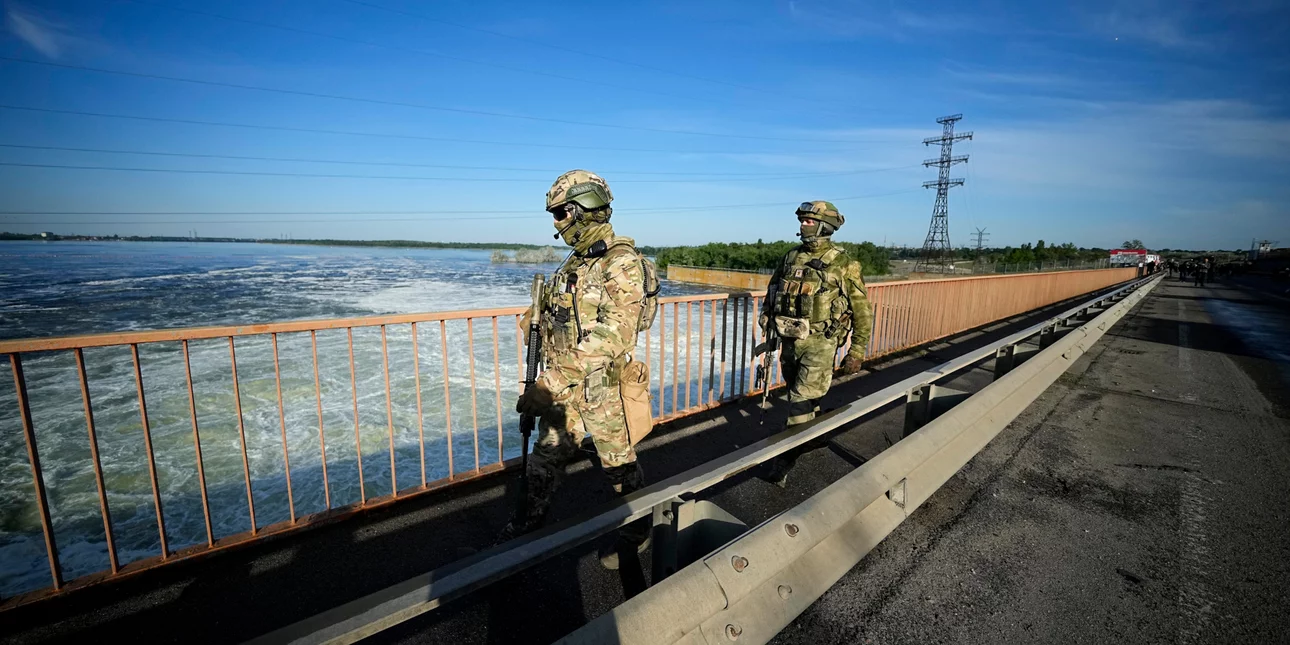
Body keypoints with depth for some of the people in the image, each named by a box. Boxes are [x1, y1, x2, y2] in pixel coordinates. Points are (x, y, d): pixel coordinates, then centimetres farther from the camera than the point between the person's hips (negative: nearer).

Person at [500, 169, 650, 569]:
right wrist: (550, 380, 18)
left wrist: (554, 381, -33)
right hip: (563, 381, 8)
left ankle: (637, 532, 34)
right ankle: (531, 518, 42)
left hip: (601, 386, -8)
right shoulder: (576, 261, 10)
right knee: (547, 454, 20)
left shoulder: (621, 262, -19)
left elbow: (614, 334, -30)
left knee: (619, 465, 10)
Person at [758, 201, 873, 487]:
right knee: (804, 396, 20)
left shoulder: (844, 264, -9)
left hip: (819, 343, -6)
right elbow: (773, 294, 18)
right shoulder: (790, 258, 7)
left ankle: (785, 460, 0)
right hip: (789, 340, 6)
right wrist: (768, 321, 14)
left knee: (801, 401, -7)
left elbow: (862, 310, -5)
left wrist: (857, 351, -7)